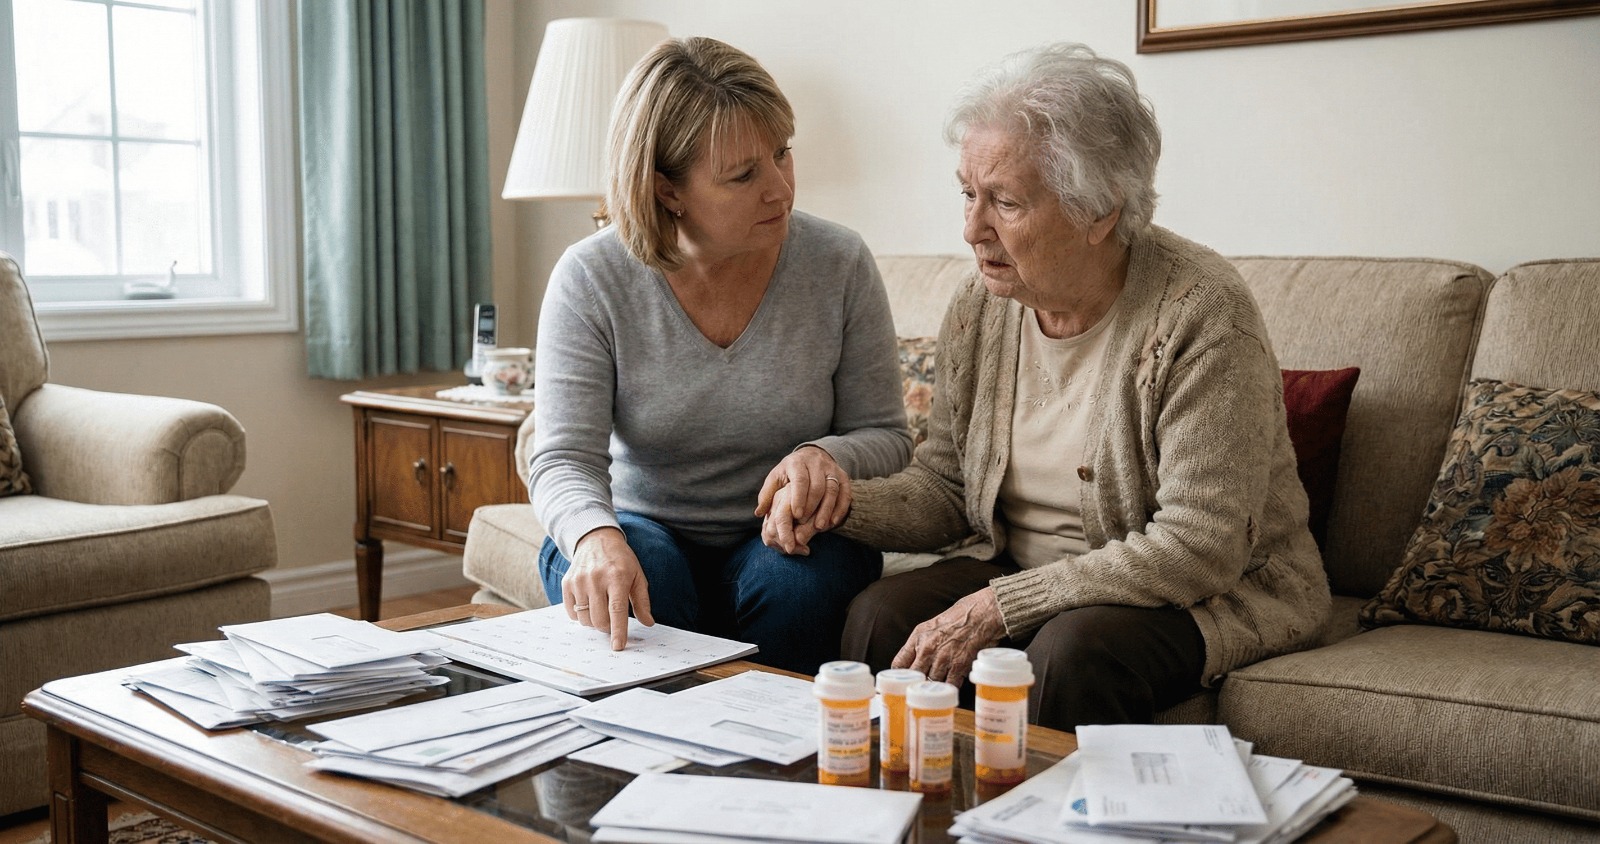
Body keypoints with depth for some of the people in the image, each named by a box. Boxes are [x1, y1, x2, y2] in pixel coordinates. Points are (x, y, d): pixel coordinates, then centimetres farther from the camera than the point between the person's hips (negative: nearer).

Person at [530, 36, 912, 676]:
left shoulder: (839, 264, -9)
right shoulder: (592, 278, -11)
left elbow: (886, 437, -1)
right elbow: (563, 459, -15)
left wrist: (829, 456, -26)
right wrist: (597, 536, -38)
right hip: (645, 523, 0)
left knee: (798, 578, -31)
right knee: (609, 582, -32)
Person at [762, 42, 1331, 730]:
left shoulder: (1201, 314, -20)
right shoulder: (980, 307, -1)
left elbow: (1200, 546, -24)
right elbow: (946, 484, 9)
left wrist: (998, 607, -26)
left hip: (1217, 594, -5)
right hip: (1025, 570, 5)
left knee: (1071, 651, -33)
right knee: (879, 617, -18)